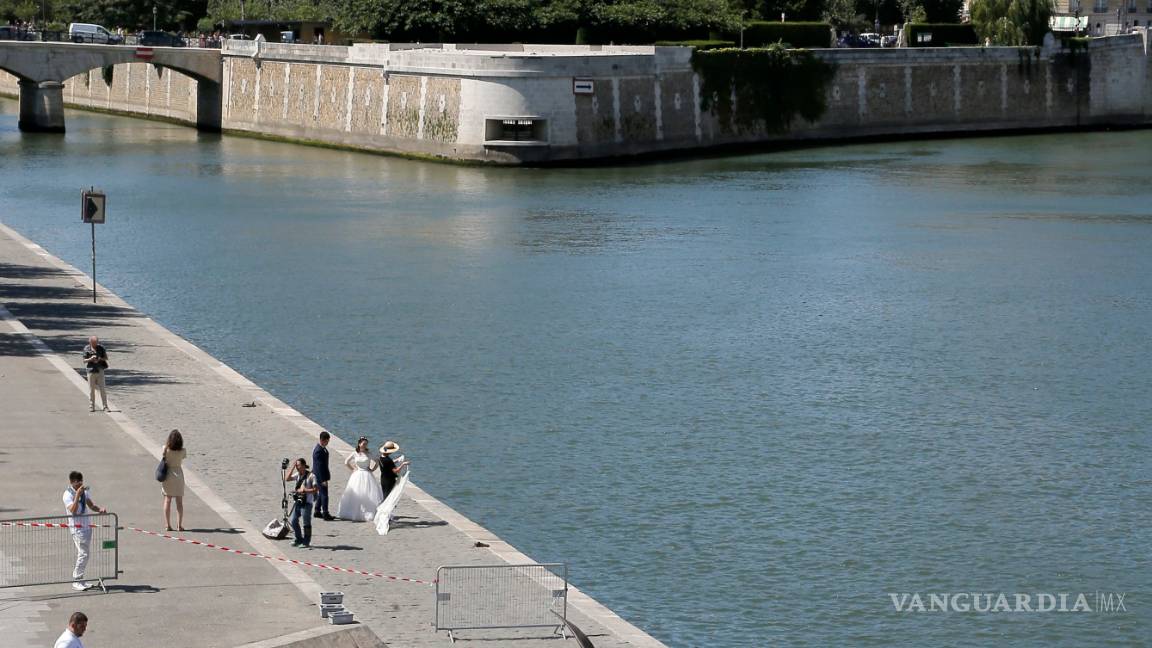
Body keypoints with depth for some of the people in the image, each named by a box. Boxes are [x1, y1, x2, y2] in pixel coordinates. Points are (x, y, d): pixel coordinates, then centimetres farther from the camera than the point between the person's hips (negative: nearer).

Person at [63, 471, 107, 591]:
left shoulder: (85, 492, 10)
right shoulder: (68, 494, -11)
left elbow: (90, 505, 21)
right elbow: (73, 510, -23)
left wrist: (99, 509, 1)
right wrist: (78, 495, -29)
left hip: (87, 526, 8)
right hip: (77, 527, -8)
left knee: (84, 554, 10)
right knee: (83, 554, -14)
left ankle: (79, 580, 18)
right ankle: (76, 582, -8)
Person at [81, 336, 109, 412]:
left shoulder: (101, 348, 3)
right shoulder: (87, 349, 1)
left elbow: (106, 358, 8)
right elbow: (84, 360, 3)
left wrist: (100, 359, -13)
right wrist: (90, 359, -17)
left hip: (100, 370, 0)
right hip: (91, 371, 0)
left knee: (102, 389, -2)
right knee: (91, 390, 3)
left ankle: (105, 406, 1)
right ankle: (92, 407, 12)